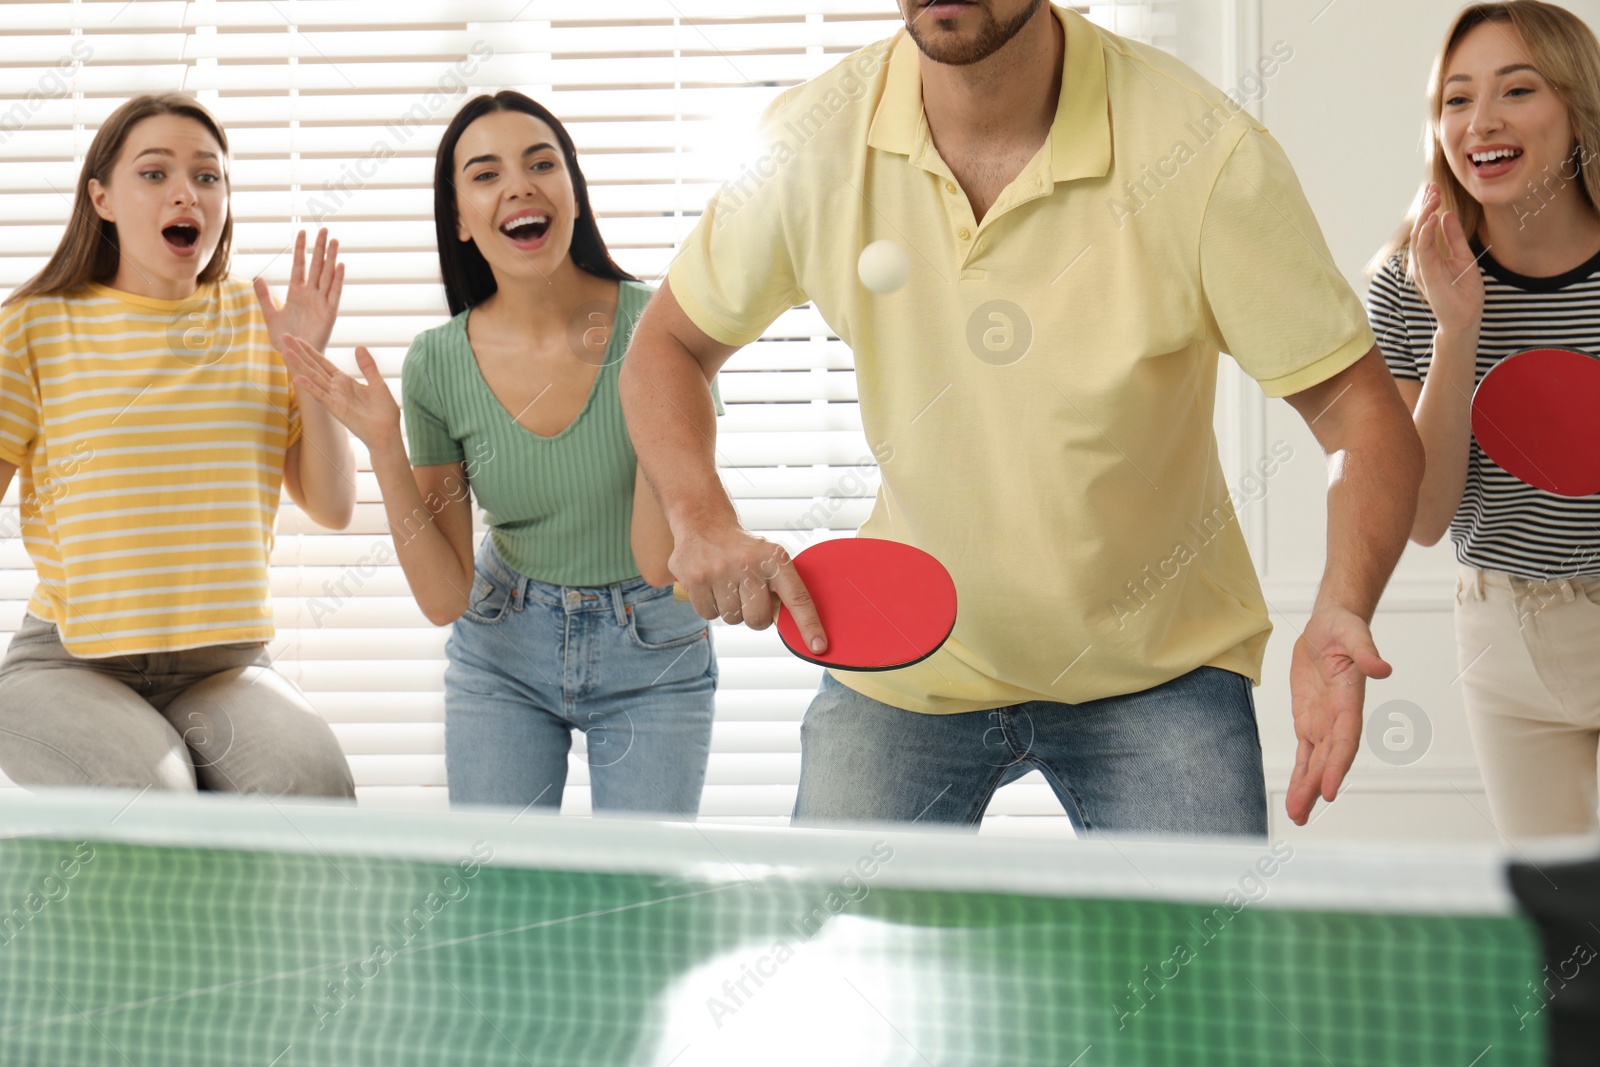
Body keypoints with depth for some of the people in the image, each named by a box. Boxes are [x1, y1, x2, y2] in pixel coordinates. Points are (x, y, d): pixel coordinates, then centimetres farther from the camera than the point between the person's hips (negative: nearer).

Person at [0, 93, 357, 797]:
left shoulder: (257, 322, 11)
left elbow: (334, 509, 8)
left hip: (225, 663, 2)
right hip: (71, 661, -2)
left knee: (310, 778, -29)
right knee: (150, 790, -33)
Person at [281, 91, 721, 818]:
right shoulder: (438, 365, -11)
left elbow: (659, 561, -20)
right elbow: (444, 599, -9)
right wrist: (384, 448, -20)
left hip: (652, 655, -1)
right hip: (503, 655, 1)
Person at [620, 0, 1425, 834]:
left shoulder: (1209, 154, -23)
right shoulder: (812, 140, -14)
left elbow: (1361, 411, -17)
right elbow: (668, 344, 2)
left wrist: (1340, 613, -36)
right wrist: (701, 520, -18)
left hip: (1159, 674, -2)